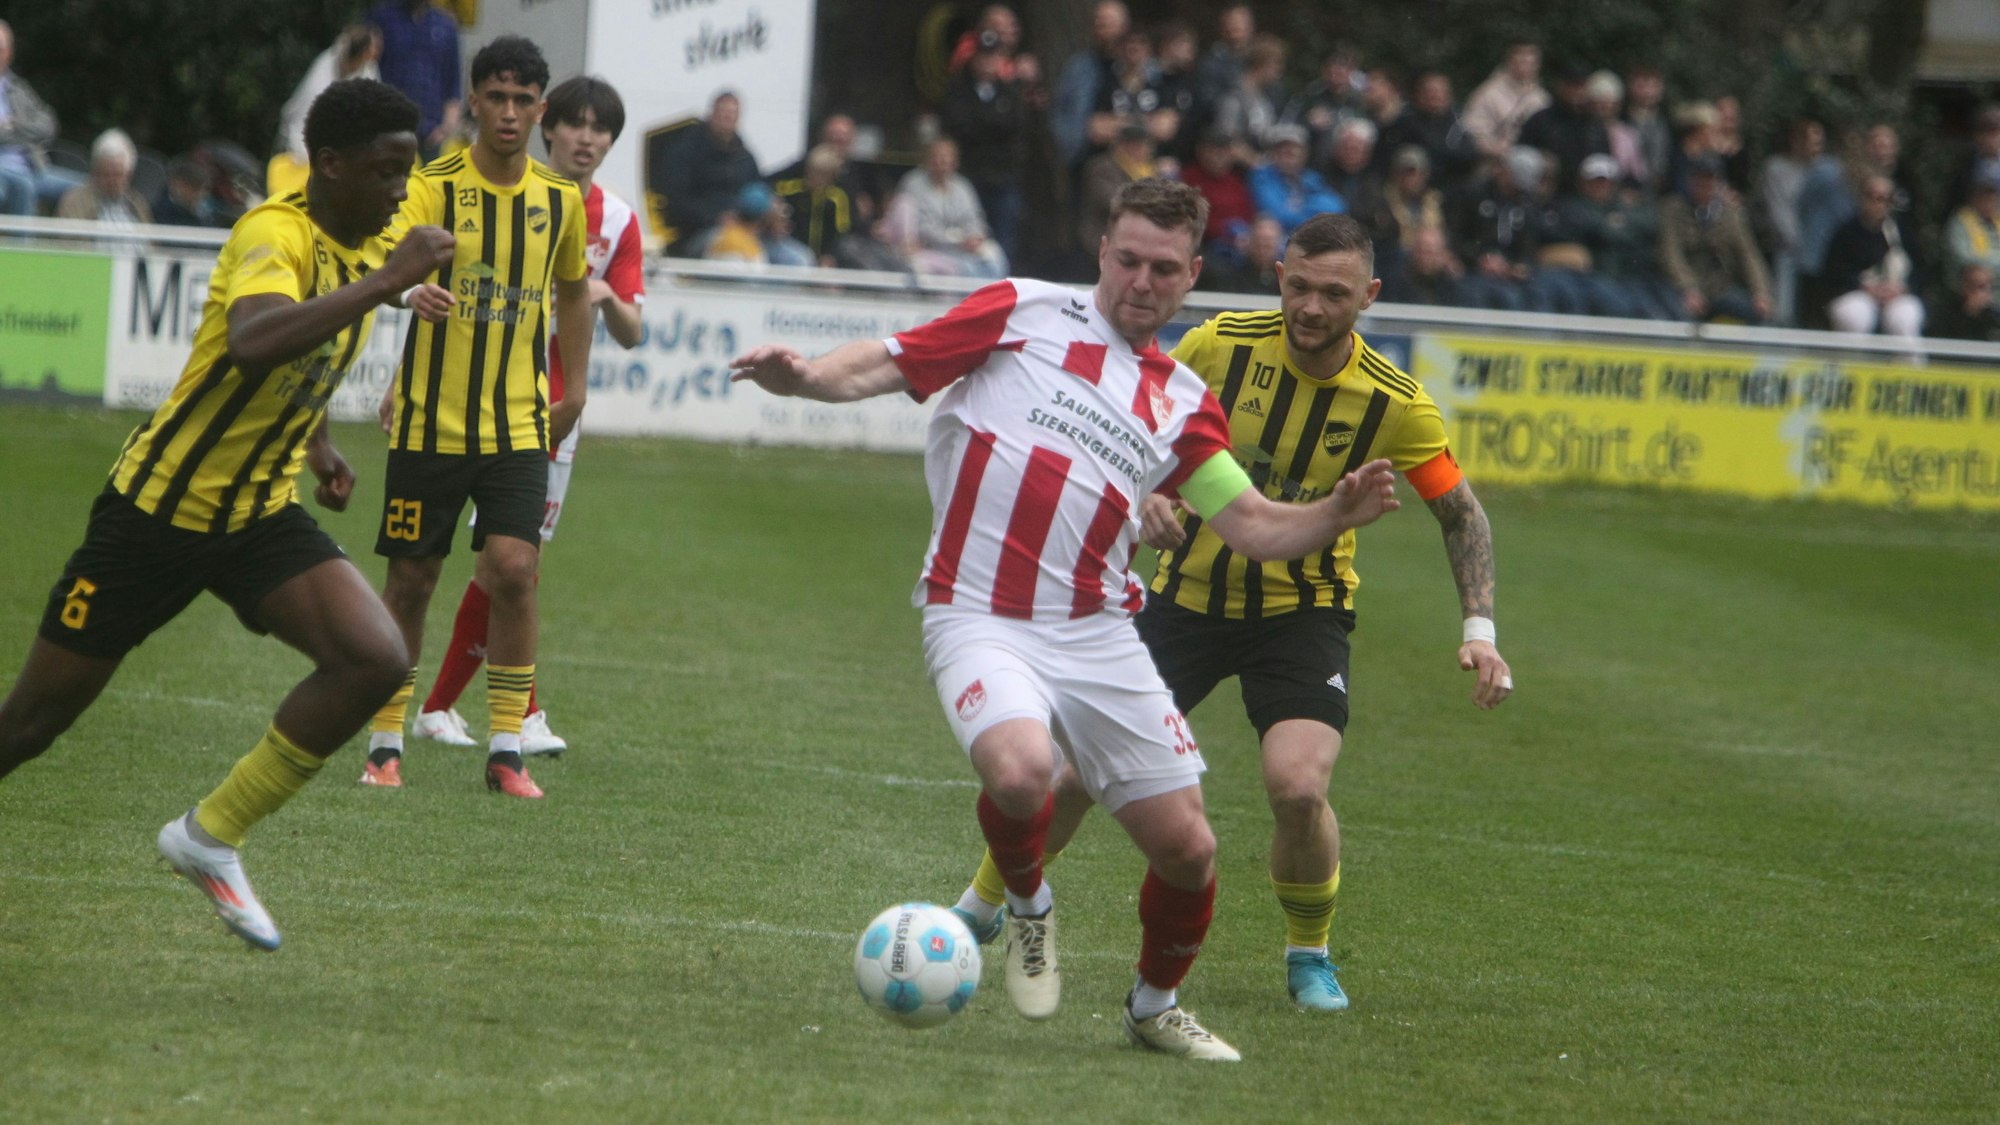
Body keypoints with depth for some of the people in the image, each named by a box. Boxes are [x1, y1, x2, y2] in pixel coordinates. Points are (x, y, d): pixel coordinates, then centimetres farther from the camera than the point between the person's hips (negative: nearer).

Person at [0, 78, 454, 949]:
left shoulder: (368, 245, 3)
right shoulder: (274, 237, -23)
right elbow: (253, 345, -46)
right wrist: (387, 281, -43)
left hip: (261, 517, 7)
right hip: (157, 509, -7)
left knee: (375, 658, -16)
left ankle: (210, 838, -3)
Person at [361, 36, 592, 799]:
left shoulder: (561, 200, 4)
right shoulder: (433, 185, -8)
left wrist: (574, 385, 19)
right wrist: (414, 291, -49)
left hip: (518, 423, 2)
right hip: (429, 421, -2)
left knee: (514, 569, -13)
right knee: (410, 580, 3)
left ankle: (506, 749, -5)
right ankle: (385, 743, 17)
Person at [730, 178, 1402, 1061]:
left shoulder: (1183, 402, 15)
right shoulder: (1024, 313, 4)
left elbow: (1254, 528, 12)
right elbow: (881, 366, 2)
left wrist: (1337, 515, -8)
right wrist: (802, 376, -19)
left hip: (1100, 637, 4)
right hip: (980, 621, -4)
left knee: (1186, 848, -1)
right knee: (1019, 770, -34)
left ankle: (1156, 1006, 30)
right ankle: (1028, 906, 1)